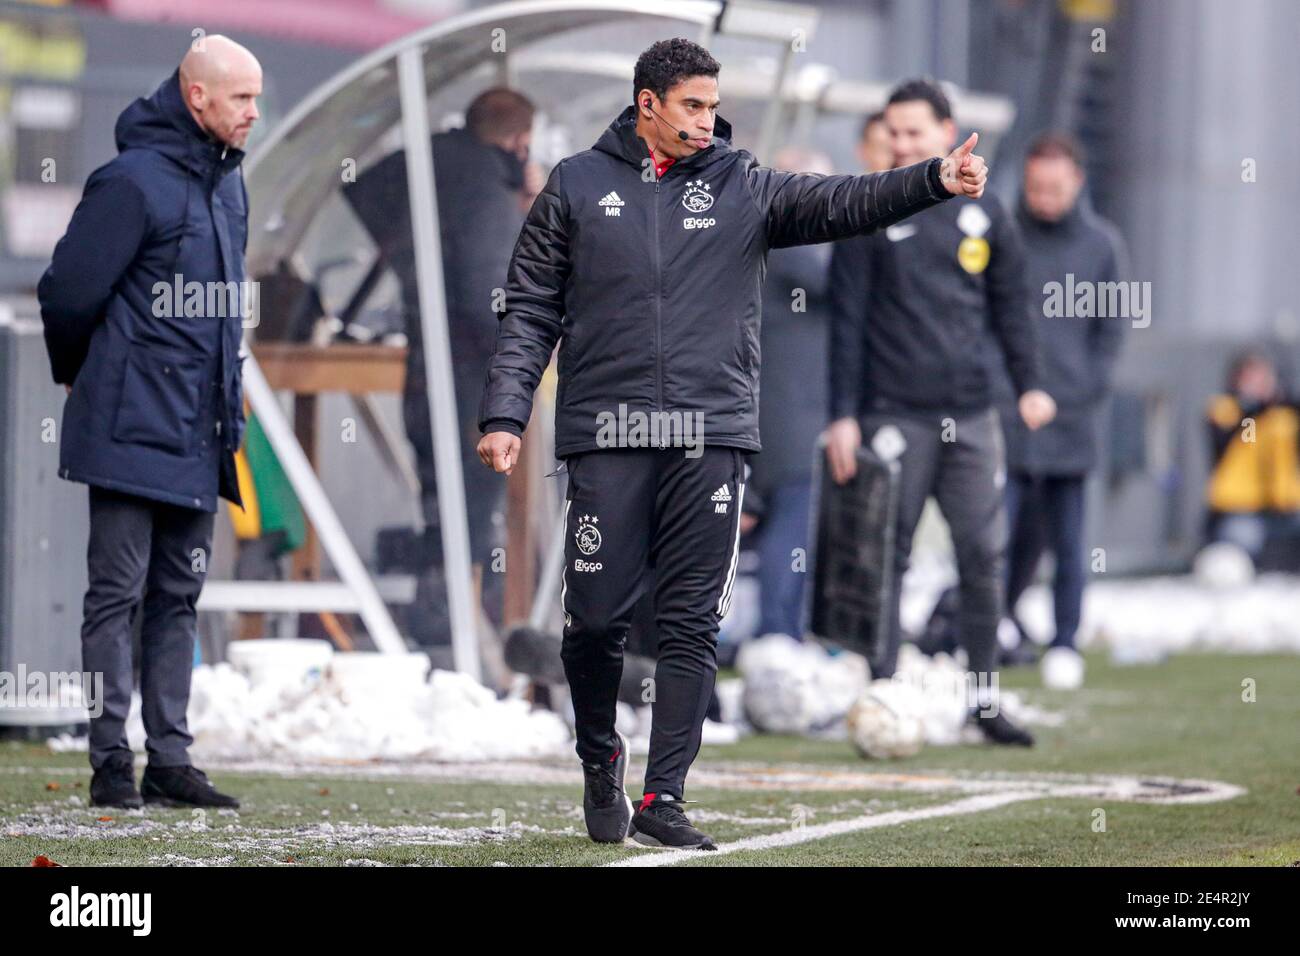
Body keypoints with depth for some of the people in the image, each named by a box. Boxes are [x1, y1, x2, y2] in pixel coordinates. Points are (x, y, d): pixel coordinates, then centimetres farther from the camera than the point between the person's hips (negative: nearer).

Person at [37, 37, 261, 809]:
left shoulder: (228, 184, 11)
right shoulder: (136, 182, -15)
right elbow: (69, 294, -12)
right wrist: (81, 376, 4)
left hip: (198, 436, 8)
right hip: (132, 428, -8)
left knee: (179, 597, 10)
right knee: (117, 593, -3)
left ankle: (170, 759, 14)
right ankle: (111, 762, -1)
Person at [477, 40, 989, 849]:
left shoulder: (743, 188, 9)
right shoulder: (578, 187, 8)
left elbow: (840, 204, -4)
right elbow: (530, 313, 8)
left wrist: (936, 181, -20)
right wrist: (505, 416, -1)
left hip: (712, 438, 1)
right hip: (607, 435, -1)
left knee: (694, 625, -3)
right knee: (596, 618, 0)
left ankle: (663, 799, 0)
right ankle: (601, 763, 25)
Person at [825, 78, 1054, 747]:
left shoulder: (983, 217, 10)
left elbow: (1009, 309, 15)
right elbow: (847, 320, 0)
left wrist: (1029, 384, 1)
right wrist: (843, 415, -6)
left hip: (971, 416, 3)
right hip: (894, 415, -3)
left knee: (984, 557, 0)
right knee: (887, 558, -1)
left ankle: (984, 697, 7)